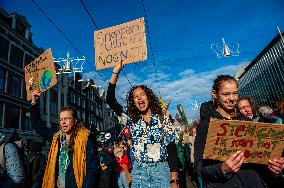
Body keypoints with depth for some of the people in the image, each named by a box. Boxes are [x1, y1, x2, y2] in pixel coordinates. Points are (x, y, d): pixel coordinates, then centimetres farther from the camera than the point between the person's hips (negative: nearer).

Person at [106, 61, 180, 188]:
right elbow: (110, 100, -3)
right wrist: (116, 72, -9)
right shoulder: (132, 121, 4)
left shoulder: (163, 120, 0)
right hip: (139, 172, 2)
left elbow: (172, 150, -2)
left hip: (161, 170, -1)